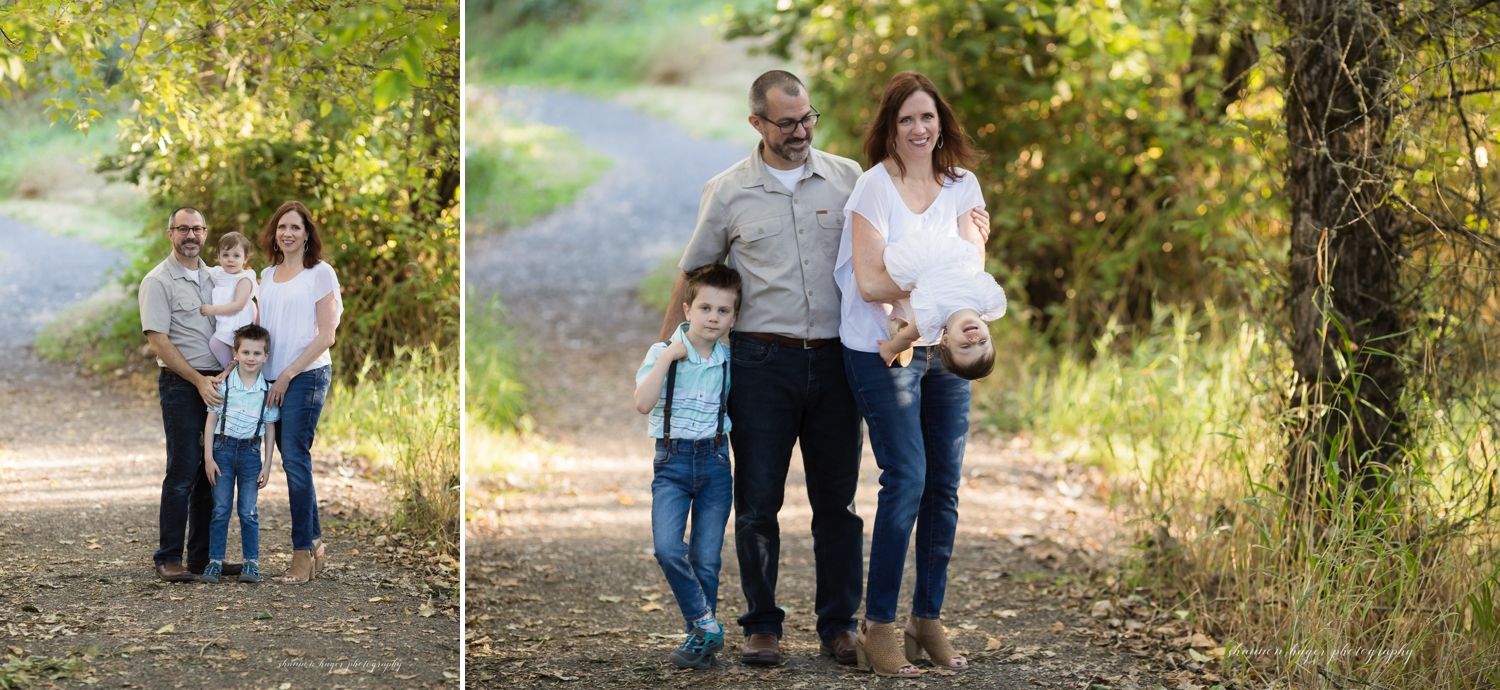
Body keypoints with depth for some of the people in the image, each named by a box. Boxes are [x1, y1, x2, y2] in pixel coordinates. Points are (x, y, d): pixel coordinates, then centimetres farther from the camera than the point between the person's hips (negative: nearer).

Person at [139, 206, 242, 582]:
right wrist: (199, 381, -17)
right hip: (180, 385, -7)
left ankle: (203, 555, 15)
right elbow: (158, 341, -12)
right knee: (182, 473, -9)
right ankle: (168, 559, -4)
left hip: (217, 383, 7)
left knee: (211, 472, 8)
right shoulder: (158, 282, -5)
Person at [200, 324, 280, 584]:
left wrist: (267, 465, 2)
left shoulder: (268, 390, -1)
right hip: (223, 448, -1)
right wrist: (208, 457, -6)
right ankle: (215, 561, 6)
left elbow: (270, 429, 5)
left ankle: (251, 562, 9)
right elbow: (211, 420, -1)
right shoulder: (223, 384, -5)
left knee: (248, 511, 3)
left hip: (251, 452, 1)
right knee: (220, 509, 1)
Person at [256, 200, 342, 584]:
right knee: (293, 461, 8)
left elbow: (326, 336, -8)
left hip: (306, 375, -6)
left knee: (295, 460, -9)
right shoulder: (268, 276, 14)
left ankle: (303, 552, -6)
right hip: (272, 378, 6)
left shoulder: (320, 273, -4)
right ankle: (315, 542, 17)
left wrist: (288, 375, -11)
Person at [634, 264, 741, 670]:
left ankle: (701, 640, 17)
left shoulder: (730, 361, 5)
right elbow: (643, 403, -17)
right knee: (667, 548, -19)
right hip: (673, 460, -2)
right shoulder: (663, 353, -4)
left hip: (715, 461, 2)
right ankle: (707, 626, -6)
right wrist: (668, 357, -18)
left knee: (706, 559, 4)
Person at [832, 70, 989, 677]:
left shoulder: (961, 187, 8)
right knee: (906, 479, -13)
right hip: (883, 350, -5)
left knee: (943, 485, 4)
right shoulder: (874, 187, -7)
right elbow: (870, 283, -14)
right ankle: (877, 627, -6)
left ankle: (929, 619, 14)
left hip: (944, 352, 5)